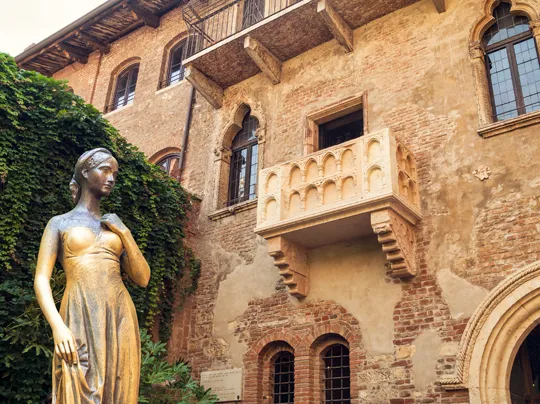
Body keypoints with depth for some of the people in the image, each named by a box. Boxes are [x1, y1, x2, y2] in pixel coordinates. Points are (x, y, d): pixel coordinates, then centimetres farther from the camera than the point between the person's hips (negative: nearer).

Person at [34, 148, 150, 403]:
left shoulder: (115, 227, 19)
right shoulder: (60, 223, 10)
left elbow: (143, 279, 12)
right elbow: (41, 279, -1)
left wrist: (125, 233, 2)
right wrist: (58, 326, -16)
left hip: (120, 319, 3)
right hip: (80, 321, -3)